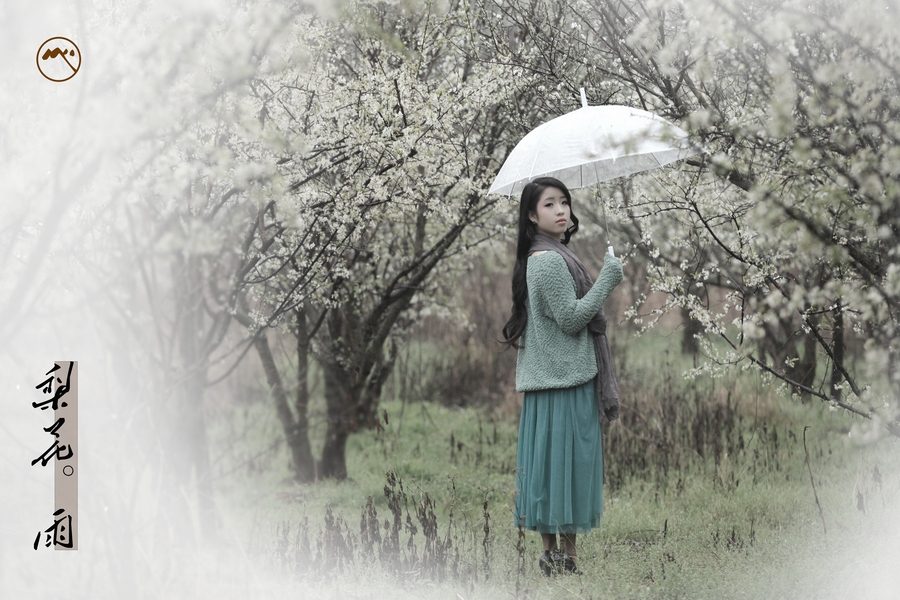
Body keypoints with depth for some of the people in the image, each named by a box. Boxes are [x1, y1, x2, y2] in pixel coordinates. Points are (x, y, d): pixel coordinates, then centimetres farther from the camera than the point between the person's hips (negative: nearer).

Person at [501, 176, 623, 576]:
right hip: (564, 378, -10)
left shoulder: (552, 255, 17)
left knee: (552, 463, 9)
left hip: (551, 375, 10)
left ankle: (552, 554, 12)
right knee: (566, 461, -6)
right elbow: (571, 319, -18)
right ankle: (565, 557, -3)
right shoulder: (549, 260, -15)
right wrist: (606, 282, -13)